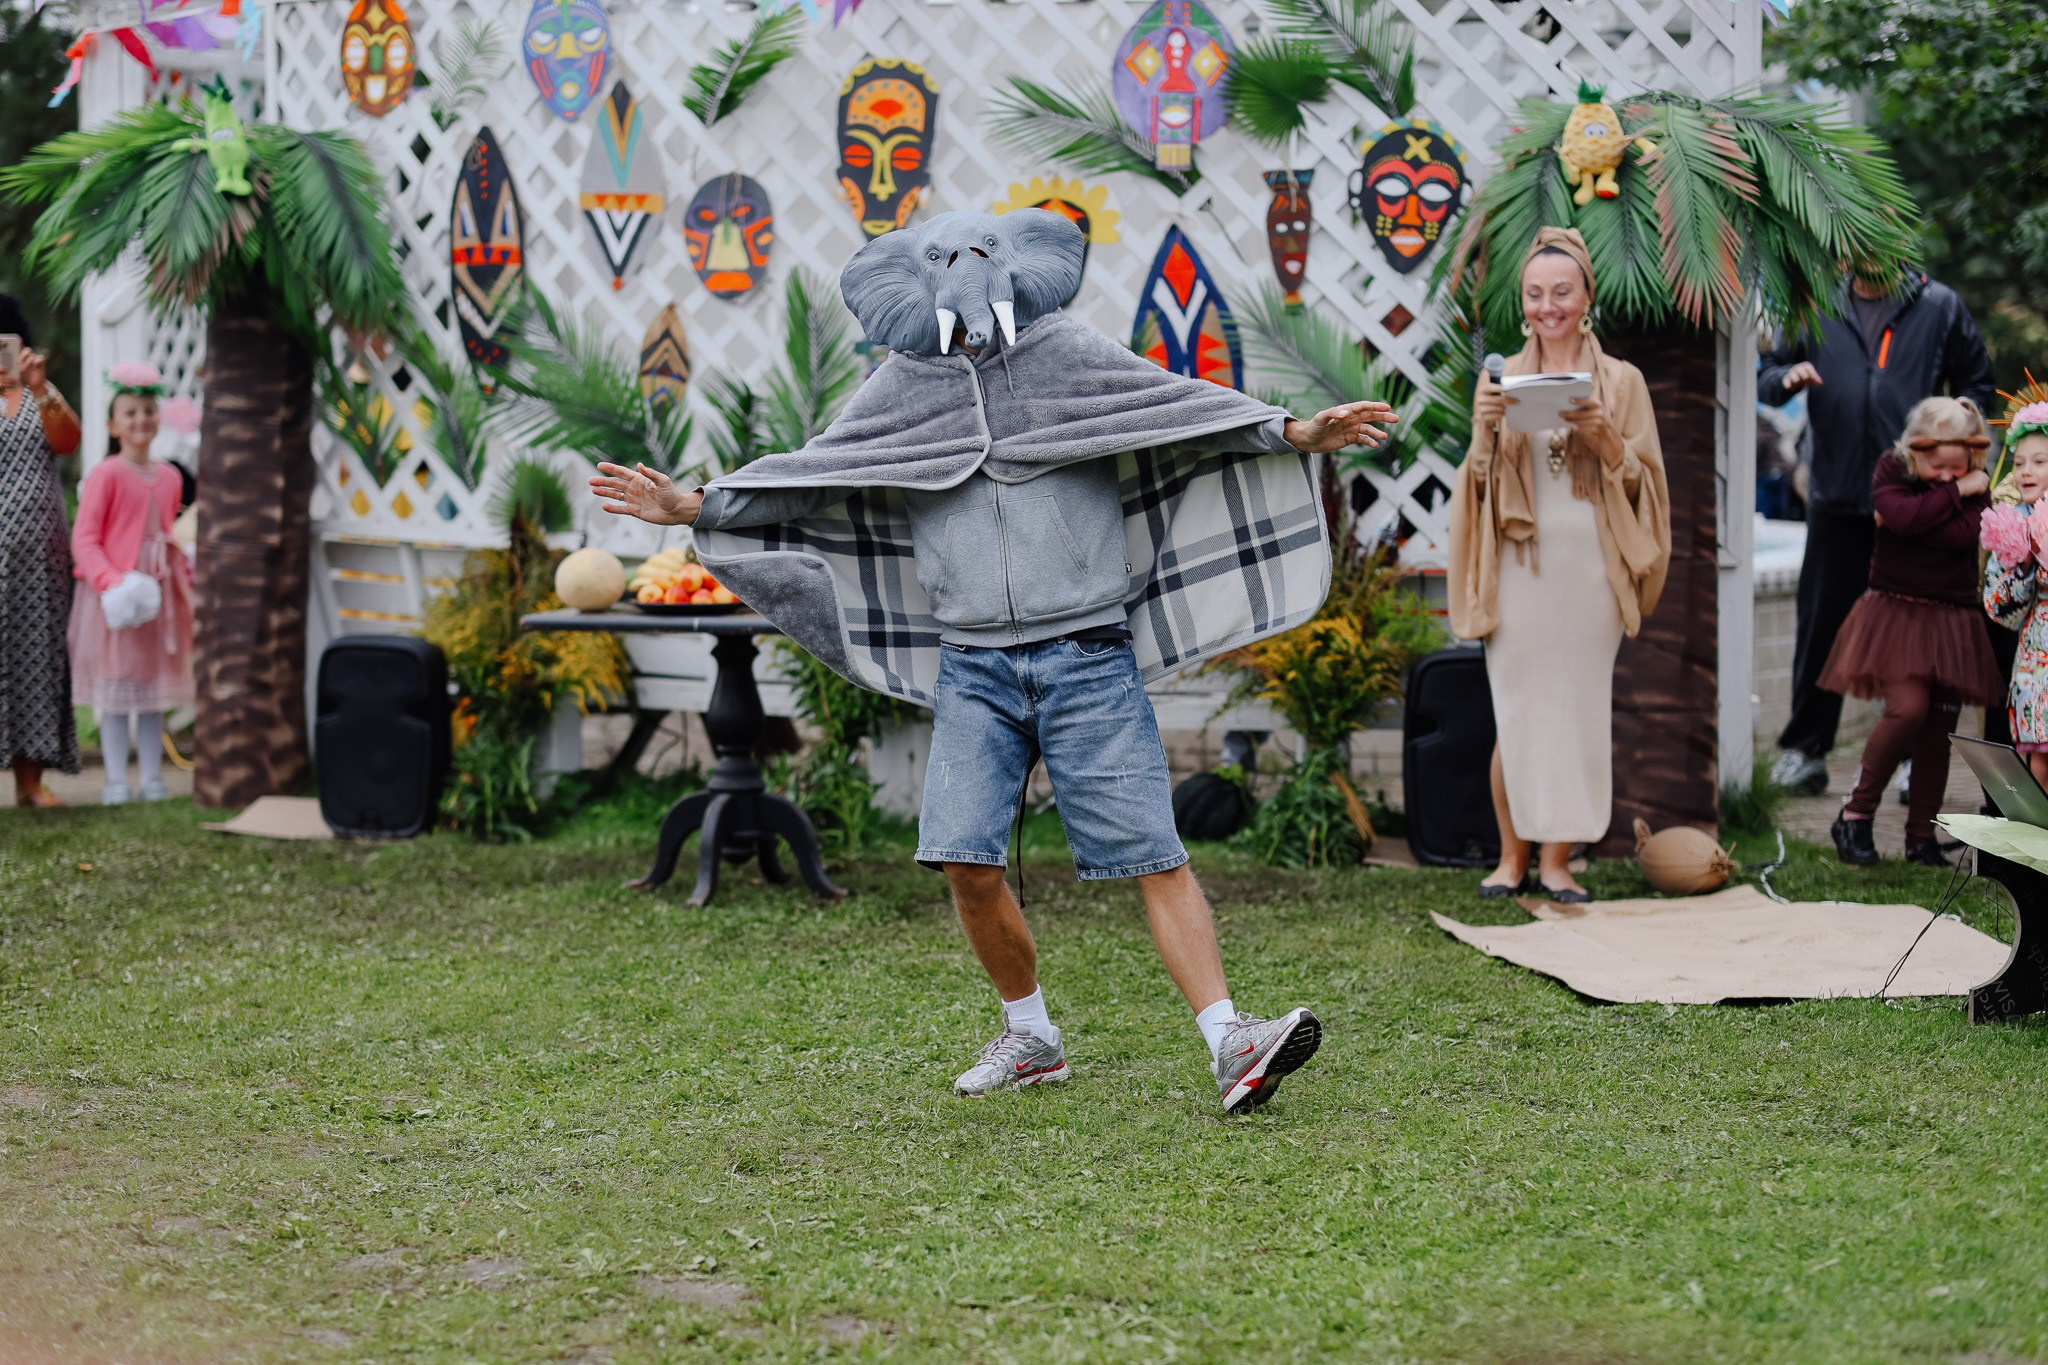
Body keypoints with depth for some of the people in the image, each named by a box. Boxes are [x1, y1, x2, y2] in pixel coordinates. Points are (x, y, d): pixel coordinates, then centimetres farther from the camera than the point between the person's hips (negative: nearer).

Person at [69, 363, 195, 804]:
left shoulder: (169, 477, 8)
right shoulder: (106, 475, -10)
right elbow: (84, 539, -13)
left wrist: (187, 577, 11)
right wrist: (109, 580, -25)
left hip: (160, 594, 6)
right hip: (116, 596, -6)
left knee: (155, 688, 9)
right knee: (116, 690, -1)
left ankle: (151, 777, 14)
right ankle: (116, 780, 3)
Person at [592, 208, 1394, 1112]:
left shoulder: (1068, 358, 5)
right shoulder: (902, 391, 12)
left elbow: (1184, 407, 1)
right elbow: (803, 479, 18)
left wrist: (1295, 435, -11)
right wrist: (693, 508, 13)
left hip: (1087, 659, -2)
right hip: (974, 671, 2)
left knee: (1152, 853, -10)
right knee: (966, 859, -7)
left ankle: (1229, 1043, -15)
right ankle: (1030, 1037, 13)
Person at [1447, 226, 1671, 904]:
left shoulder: (1621, 381, 6)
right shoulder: (1501, 378, 9)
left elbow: (1640, 482, 5)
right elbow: (1479, 480, 9)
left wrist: (1605, 437, -14)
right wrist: (1484, 430, -11)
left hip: (1589, 565, 0)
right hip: (1519, 564, 0)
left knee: (1577, 709, 1)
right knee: (1515, 711, 0)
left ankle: (1557, 858, 9)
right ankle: (1513, 854, 11)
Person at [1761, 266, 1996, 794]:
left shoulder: (1939, 307, 5)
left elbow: (1976, 380, 14)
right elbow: (1768, 380, 15)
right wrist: (1788, 377, -8)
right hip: (1837, 495, 1)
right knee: (1821, 624, 4)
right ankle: (1803, 749, 14)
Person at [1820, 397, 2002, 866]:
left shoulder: (1975, 486, 3)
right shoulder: (1891, 472, -2)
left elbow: (1963, 534, -15)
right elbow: (1902, 515, -22)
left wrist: (1914, 513, -13)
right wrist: (1953, 493, -16)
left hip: (1950, 623, 3)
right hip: (1895, 612, -3)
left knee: (1939, 731, 4)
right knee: (1908, 708, -21)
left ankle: (1922, 838, 15)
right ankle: (1856, 814, -8)